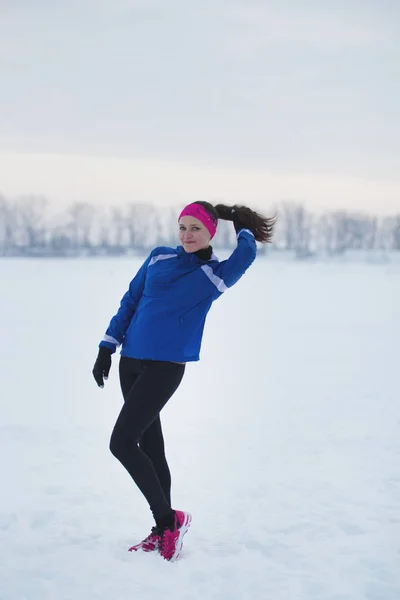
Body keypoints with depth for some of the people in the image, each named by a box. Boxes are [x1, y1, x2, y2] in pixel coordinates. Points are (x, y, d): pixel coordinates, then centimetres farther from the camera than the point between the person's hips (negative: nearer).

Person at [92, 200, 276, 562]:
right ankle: (163, 531, 19)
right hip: (131, 362, 5)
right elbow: (130, 301, 12)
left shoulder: (216, 274, -2)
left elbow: (247, 255, -21)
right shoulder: (159, 258, 8)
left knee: (122, 443, -14)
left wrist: (242, 225, -1)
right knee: (149, 445, 9)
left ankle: (168, 520, -1)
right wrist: (107, 347, 8)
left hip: (166, 368, -5)